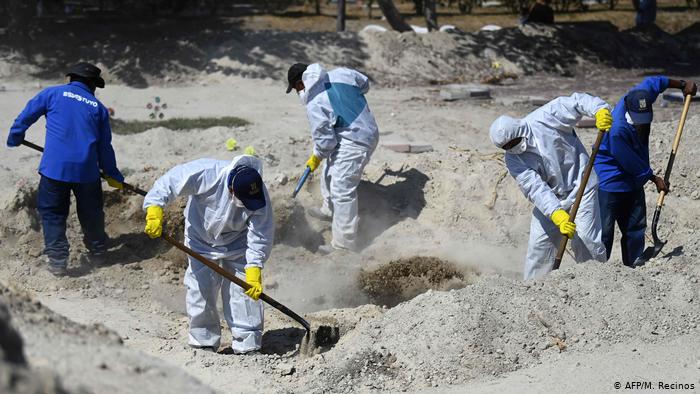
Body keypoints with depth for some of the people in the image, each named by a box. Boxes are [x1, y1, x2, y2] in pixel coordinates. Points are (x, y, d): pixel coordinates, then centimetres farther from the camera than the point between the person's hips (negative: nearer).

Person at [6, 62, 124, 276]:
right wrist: (114, 175, 23)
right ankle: (97, 252, 32)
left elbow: (25, 117, 5)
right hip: (87, 170, 2)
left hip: (54, 168, -2)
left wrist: (14, 139, 22)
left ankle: (57, 260, 1)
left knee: (52, 213, 8)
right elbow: (105, 146, 13)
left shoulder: (53, 94, 5)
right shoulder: (98, 107, 11)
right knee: (91, 213, 19)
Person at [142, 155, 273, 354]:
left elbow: (261, 235, -25)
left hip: (237, 245, 1)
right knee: (200, 290, -1)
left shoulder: (259, 195, -29)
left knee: (244, 291, -5)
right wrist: (155, 210, -36)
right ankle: (204, 343, 14)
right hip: (202, 240, 0)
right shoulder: (207, 173, -36)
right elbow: (170, 181, -27)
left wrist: (254, 269, -32)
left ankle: (248, 347, 3)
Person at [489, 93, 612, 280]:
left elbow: (577, 101, -15)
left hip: (580, 188, -4)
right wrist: (557, 215, -36)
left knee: (585, 240, -12)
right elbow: (535, 188, -23)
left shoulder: (544, 119, -19)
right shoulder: (513, 159, -11)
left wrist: (600, 110, -36)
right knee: (540, 243, 0)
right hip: (550, 199, 4)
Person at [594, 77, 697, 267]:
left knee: (635, 229, 12)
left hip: (633, 181, 8)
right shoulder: (617, 129, -34)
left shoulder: (642, 96, -14)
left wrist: (682, 85, 20)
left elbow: (653, 82, 11)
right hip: (610, 182, -8)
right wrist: (654, 179, -9)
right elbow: (632, 164, -22)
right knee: (604, 232, -8)